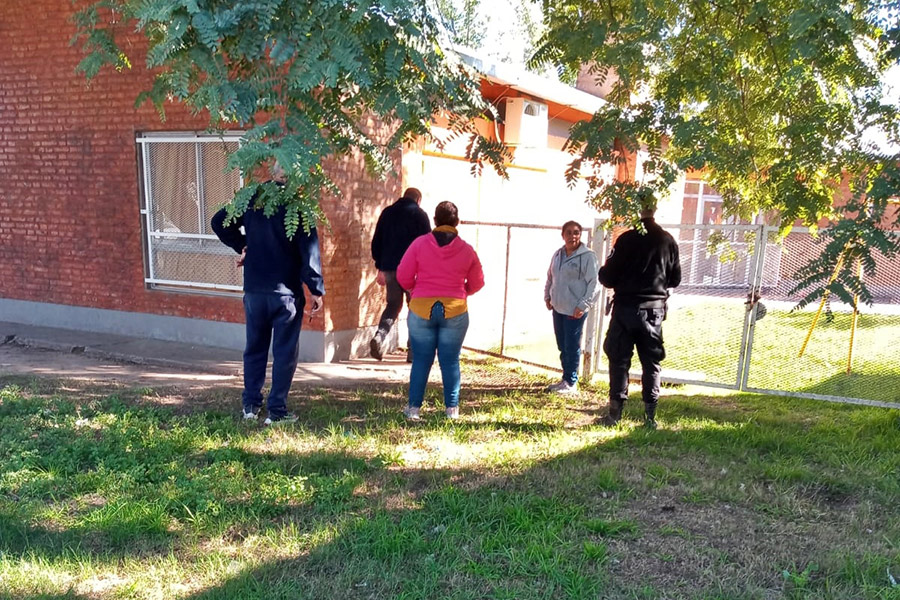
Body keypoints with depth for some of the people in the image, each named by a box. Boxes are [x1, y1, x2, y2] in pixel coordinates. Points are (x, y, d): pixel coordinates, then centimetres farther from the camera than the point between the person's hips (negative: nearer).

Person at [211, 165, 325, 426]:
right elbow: (309, 250, -14)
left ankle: (250, 405, 24)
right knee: (285, 352, 4)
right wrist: (317, 290, -10)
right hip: (286, 291, -4)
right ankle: (276, 411, 6)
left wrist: (241, 246, 16)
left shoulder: (252, 199, 3)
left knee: (255, 348, 16)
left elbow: (219, 222, 10)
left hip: (254, 289, 4)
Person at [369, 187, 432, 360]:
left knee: (393, 305, 15)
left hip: (390, 268, 4)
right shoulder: (419, 214, -1)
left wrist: (380, 268, 17)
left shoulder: (387, 212, 13)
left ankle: (379, 337, -8)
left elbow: (376, 242, 13)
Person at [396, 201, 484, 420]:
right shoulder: (467, 250, 0)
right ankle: (452, 408, 12)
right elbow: (477, 283, 7)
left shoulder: (420, 244, -3)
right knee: (451, 361, 8)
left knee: (421, 360, 9)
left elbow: (403, 276, -2)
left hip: (421, 308, 0)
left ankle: (414, 407, 12)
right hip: (455, 311, 0)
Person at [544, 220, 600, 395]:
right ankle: (566, 379, 27)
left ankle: (571, 382, 10)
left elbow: (594, 283, -13)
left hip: (575, 310, -7)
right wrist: (547, 296, 12)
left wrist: (583, 305, -17)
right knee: (562, 346, 14)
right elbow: (550, 277, 22)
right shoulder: (558, 254, 9)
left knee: (572, 347, -2)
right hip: (558, 308, 7)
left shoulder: (588, 256, -11)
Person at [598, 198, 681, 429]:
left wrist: (602, 272, 13)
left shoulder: (627, 239, -11)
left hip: (626, 308, -3)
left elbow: (608, 277, -9)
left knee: (619, 360, 6)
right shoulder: (668, 241, 0)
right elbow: (675, 279, 8)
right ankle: (650, 416, 11)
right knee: (651, 363, 10)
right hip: (654, 309, 3)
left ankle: (615, 413, 7)